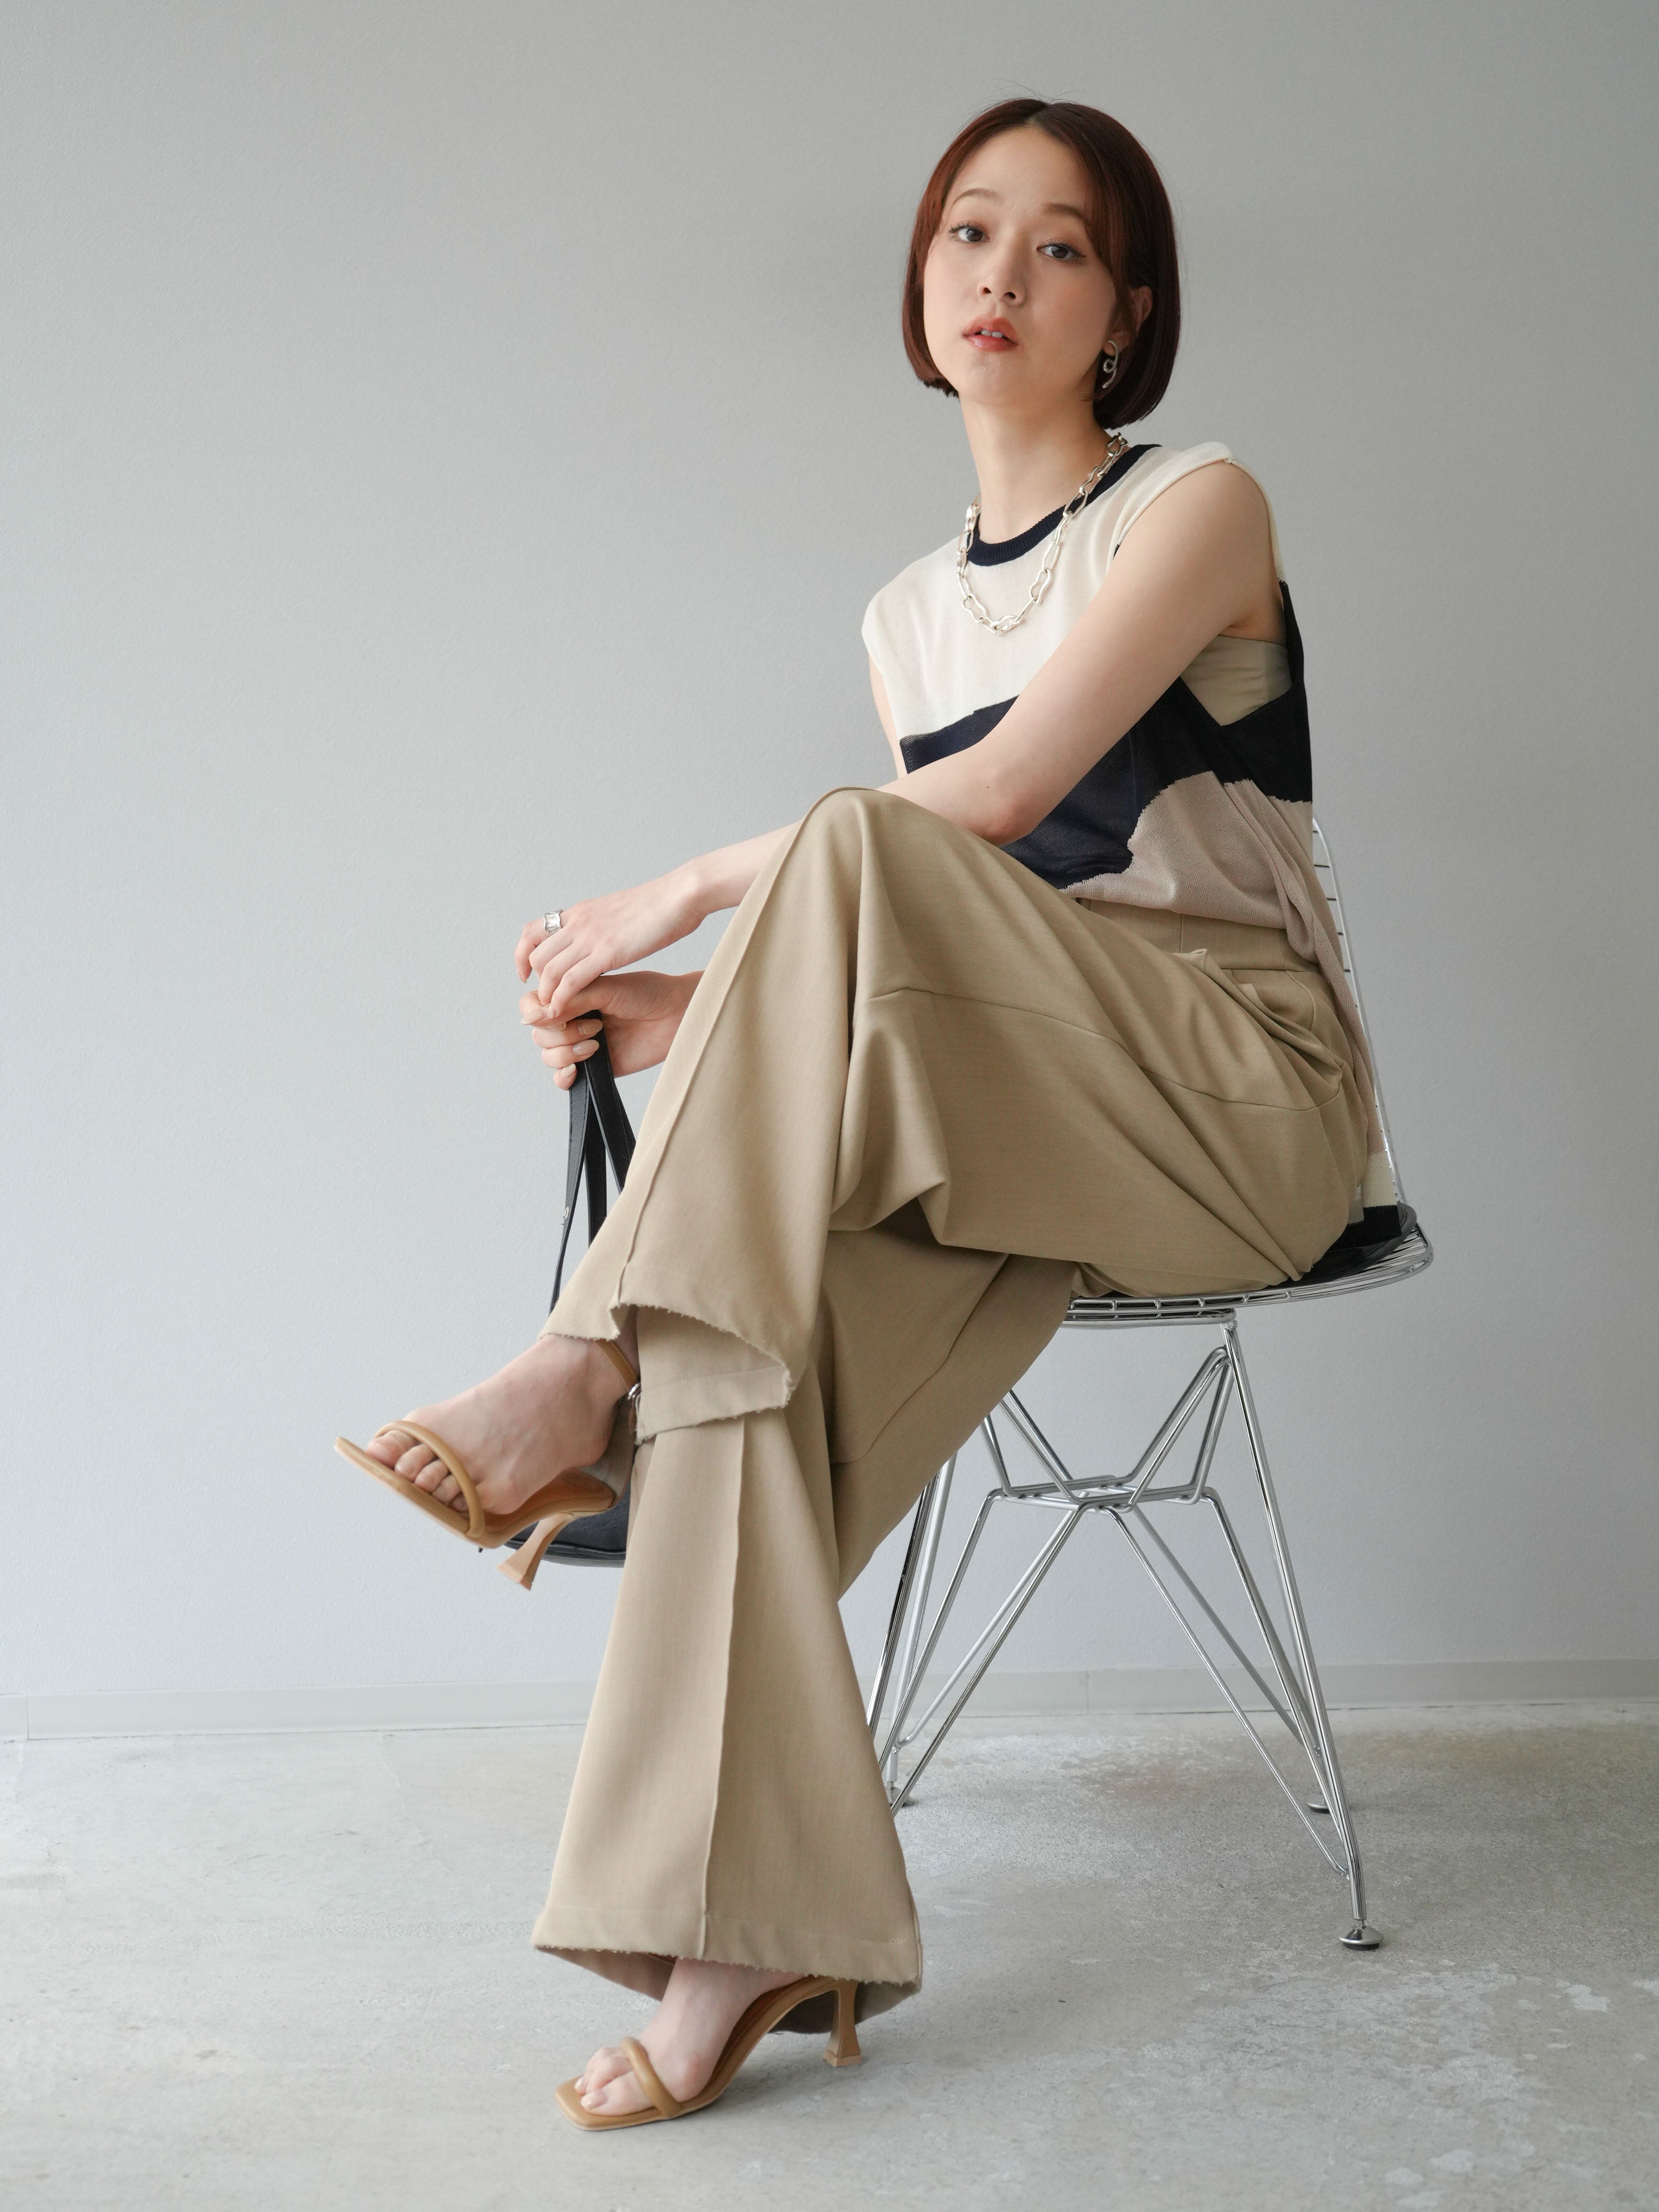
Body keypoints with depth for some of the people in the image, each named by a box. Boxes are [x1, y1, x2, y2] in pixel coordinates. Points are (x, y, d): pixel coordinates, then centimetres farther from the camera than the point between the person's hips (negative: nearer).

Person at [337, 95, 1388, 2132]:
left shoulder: (1199, 510, 0)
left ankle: (592, 1372, -25)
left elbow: (1004, 799, -15)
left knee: (853, 846, -30)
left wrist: (699, 890, -10)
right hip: (1009, 1133, 5)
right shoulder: (908, 618, 19)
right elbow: (922, 973, 12)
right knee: (776, 1326, -27)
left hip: (1248, 1101, -5)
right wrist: (699, 1016, -5)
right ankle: (753, 1943, -25)